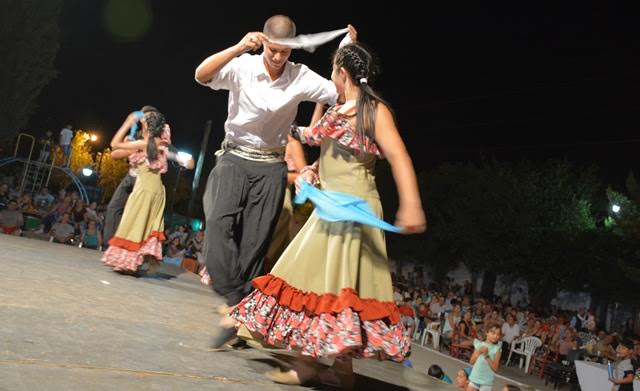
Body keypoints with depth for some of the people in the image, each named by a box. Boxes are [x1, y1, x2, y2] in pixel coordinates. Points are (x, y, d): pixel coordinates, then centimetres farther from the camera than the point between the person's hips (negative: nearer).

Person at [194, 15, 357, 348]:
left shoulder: (301, 77, -4)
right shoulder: (243, 66, -10)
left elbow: (343, 93, -3)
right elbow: (201, 75, -24)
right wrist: (238, 47, -36)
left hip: (271, 166, 1)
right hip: (235, 158, -1)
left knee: (255, 242, -1)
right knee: (220, 221, -22)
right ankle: (235, 300, -13)